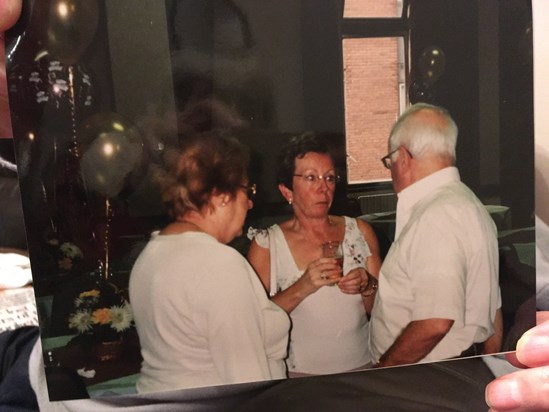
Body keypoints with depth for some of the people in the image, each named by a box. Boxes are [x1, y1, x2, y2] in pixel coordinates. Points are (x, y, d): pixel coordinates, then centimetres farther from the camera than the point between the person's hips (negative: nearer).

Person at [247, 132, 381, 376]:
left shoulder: (360, 232, 6)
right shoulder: (266, 245, -2)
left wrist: (367, 287, -9)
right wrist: (302, 288, -19)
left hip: (362, 367, 3)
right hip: (298, 374, -2)